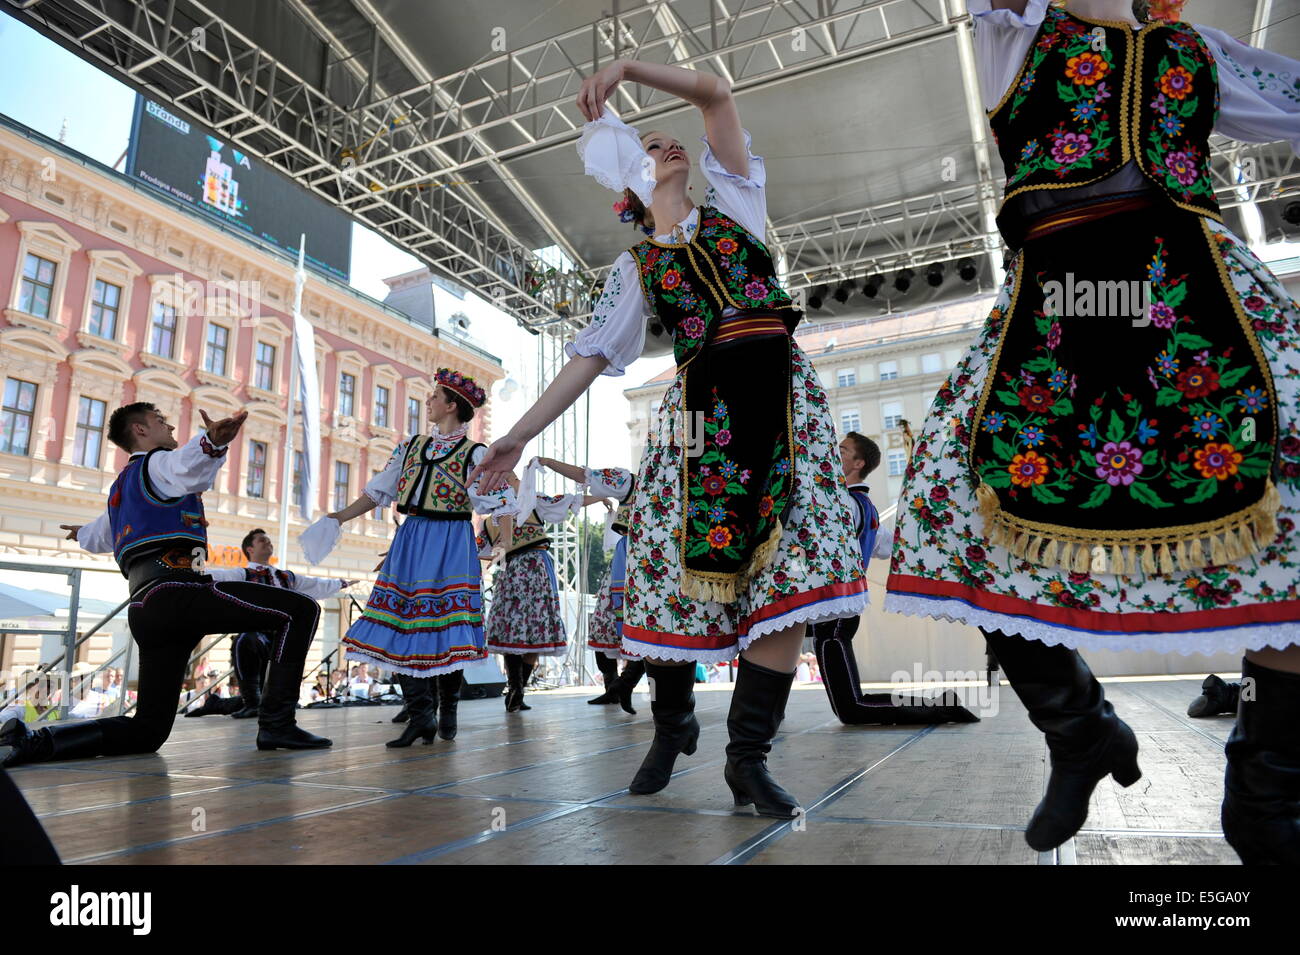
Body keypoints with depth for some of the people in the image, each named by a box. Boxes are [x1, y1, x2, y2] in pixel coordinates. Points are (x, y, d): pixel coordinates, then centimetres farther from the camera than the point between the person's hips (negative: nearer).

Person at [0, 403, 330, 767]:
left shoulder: (121, 486, 31)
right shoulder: (158, 463, 6)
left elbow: (97, 539, 52)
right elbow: (188, 468, -24)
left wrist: (83, 533, 77)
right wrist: (212, 442, -47)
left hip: (145, 609, 9)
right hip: (177, 592, -9)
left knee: (148, 730, 13)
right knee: (300, 609, -11)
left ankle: (36, 740, -1)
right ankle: (276, 723, -17)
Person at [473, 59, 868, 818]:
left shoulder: (733, 202, 20)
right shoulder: (635, 267, 17)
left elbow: (716, 92, 12)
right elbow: (592, 355, 10)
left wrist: (626, 67, 5)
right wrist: (520, 432, 3)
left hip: (781, 399, 0)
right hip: (701, 411, 0)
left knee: (787, 576, -11)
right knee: (681, 569, -5)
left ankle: (748, 757, -3)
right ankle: (673, 724, 21)